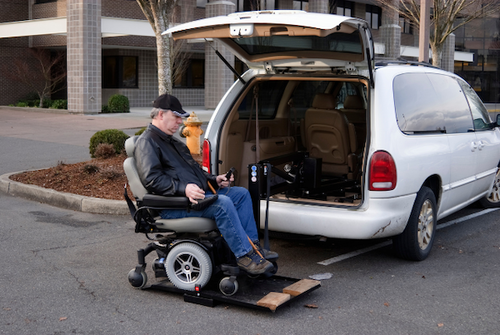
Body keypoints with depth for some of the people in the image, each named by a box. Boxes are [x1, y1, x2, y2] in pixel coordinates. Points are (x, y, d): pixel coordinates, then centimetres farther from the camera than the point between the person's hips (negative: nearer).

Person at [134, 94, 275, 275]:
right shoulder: (146, 142, -7)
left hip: (198, 193, 11)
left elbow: (195, 170, 33)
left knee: (241, 193, 3)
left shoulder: (173, 142, 26)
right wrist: (183, 188, -31)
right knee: (222, 203, -30)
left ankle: (253, 245, -1)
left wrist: (214, 179, 16)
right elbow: (152, 180, -21)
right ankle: (244, 255, -24)